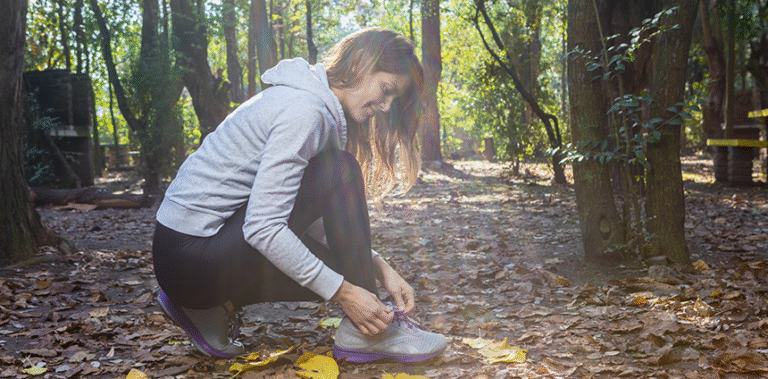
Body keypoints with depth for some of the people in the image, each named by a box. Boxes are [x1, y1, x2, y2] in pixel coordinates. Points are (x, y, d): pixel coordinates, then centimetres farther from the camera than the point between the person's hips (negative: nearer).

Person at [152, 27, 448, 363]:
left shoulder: (324, 111, 11)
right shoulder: (304, 109, -20)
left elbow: (323, 222, 11)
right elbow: (262, 227, -26)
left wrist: (379, 268, 0)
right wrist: (343, 293, -21)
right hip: (191, 256, -10)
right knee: (339, 174, -18)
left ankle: (216, 304, 11)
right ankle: (363, 332, -10)